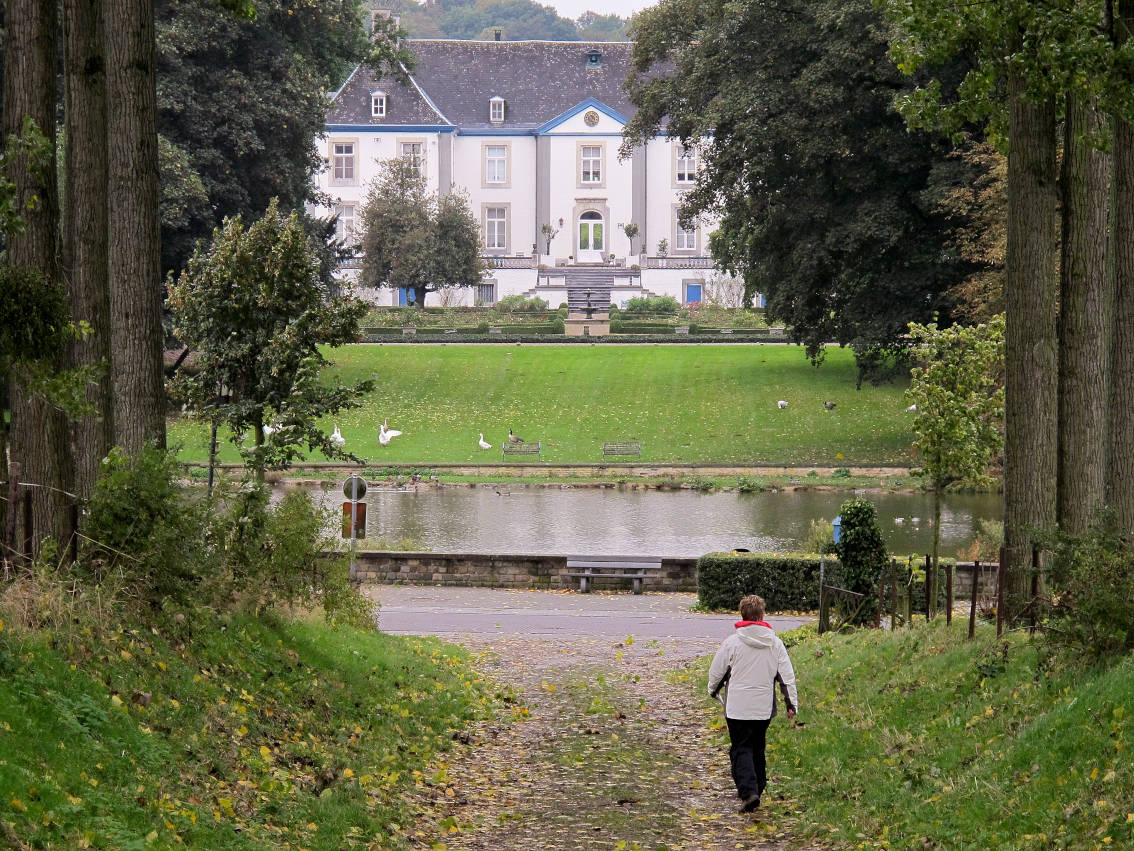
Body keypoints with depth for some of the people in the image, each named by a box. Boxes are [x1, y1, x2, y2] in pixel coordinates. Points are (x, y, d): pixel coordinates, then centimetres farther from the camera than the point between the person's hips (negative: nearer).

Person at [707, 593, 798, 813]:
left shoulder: (731, 642, -8)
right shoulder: (775, 644, 0)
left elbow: (716, 672, 2)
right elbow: (787, 676, 3)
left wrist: (713, 690, 22)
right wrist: (792, 704, 11)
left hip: (737, 707, -3)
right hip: (764, 707, 3)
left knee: (741, 749, -1)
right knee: (757, 748, 20)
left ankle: (748, 791, -18)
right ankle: (758, 787, 26)